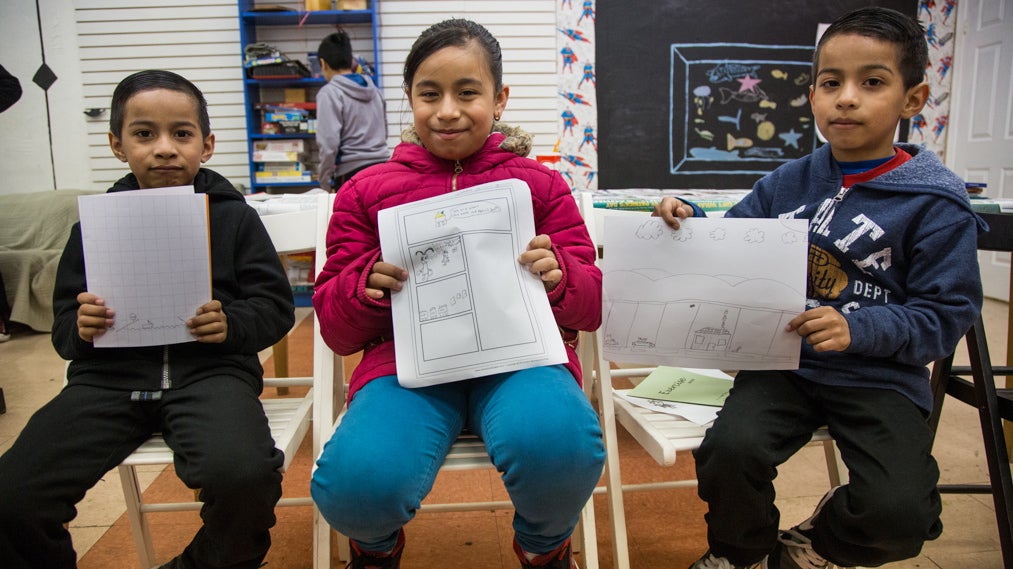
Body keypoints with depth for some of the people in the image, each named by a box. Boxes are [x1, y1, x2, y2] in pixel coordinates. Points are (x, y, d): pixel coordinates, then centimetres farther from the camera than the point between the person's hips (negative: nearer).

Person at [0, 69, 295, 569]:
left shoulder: (234, 216, 6)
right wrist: (79, 330, -9)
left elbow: (276, 307, 4)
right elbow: (62, 331, 14)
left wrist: (232, 323, -16)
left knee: (246, 476, -31)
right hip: (110, 377, 3)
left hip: (210, 370, -2)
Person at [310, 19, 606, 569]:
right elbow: (335, 330, 13)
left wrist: (558, 275, -11)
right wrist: (366, 286, -9)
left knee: (559, 446, -34)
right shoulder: (366, 191, 11)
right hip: (407, 360, 1)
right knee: (355, 485, -30)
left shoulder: (541, 184, 11)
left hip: (518, 356, 0)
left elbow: (591, 308, 12)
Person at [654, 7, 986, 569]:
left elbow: (946, 316, -6)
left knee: (901, 512, -23)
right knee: (729, 449, -26)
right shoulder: (785, 184, 8)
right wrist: (689, 223, -7)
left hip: (880, 377, -1)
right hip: (783, 362, 2)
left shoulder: (936, 204, -4)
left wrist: (859, 329, -21)